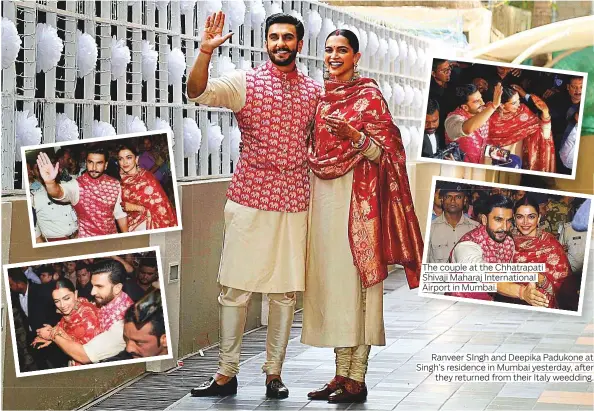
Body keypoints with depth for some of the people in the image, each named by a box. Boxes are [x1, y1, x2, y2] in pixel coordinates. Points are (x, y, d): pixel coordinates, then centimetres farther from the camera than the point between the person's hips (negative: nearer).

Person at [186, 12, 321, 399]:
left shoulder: (315, 91, 10)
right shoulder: (245, 83, 0)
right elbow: (198, 92, -16)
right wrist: (206, 51, -31)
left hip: (295, 203, 2)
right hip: (249, 201, -2)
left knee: (286, 290, 5)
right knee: (235, 287, -1)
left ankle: (274, 372, 15)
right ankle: (227, 373, 7)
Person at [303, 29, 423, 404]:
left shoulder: (369, 96, -5)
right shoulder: (322, 96, 14)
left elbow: (384, 151, -9)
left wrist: (354, 136, -24)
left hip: (356, 198, -7)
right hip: (323, 196, 7)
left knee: (354, 281, -6)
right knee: (330, 281, 7)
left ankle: (357, 379, -2)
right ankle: (341, 374, 13)